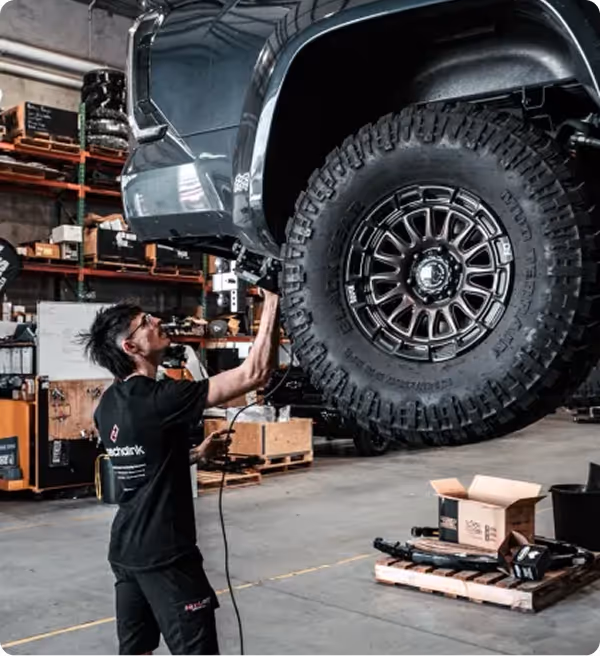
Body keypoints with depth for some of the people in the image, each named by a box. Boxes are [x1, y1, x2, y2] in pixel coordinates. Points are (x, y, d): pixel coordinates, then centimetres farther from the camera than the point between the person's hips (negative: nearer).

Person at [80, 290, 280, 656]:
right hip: (165, 555, -8)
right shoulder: (160, 398, -21)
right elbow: (255, 374, -25)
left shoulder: (108, 405, 5)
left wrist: (199, 454, 15)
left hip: (126, 549, 9)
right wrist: (272, 302, -20)